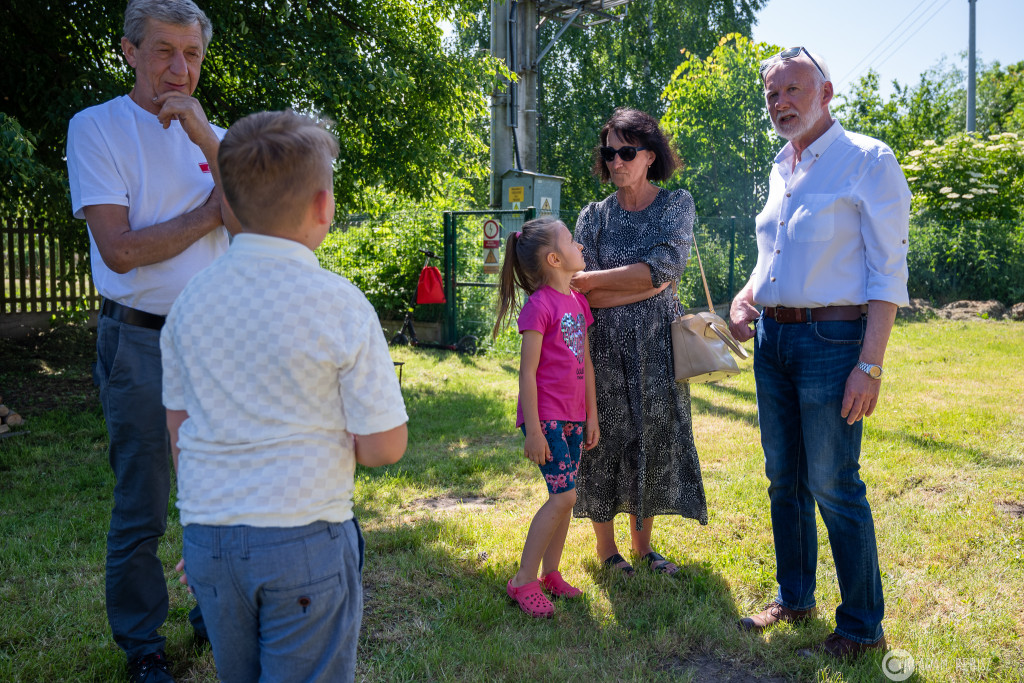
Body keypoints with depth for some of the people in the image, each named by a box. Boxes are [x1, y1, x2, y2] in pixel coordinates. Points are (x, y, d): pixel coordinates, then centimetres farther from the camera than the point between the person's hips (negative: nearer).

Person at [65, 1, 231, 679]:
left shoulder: (213, 135, 9)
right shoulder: (98, 127, -5)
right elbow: (120, 248, -14)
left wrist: (204, 135, -15)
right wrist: (207, 215, -8)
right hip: (142, 342, -4)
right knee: (143, 509, 6)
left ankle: (215, 615, 33)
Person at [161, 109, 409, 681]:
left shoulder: (190, 301, 1)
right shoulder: (339, 303, -14)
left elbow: (178, 429, 10)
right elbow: (384, 446, -13)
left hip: (207, 539, 5)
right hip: (305, 542, -5)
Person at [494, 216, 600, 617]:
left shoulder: (578, 302, 11)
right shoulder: (540, 305, -14)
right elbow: (527, 372, -15)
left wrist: (591, 416, 15)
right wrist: (533, 430, -17)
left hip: (573, 418, 8)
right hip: (547, 417, -8)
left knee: (564, 497, 11)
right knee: (563, 495, -10)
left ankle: (550, 574, 25)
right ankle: (523, 582, 2)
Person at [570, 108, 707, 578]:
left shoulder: (677, 205, 2)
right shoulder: (593, 216, 2)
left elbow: (664, 267, -16)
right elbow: (588, 297, -7)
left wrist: (592, 279, -16)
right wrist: (648, 285, -16)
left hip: (656, 345, 1)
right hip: (605, 346, -1)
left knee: (654, 441, 8)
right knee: (606, 440, 5)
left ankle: (642, 545, 25)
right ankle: (606, 548, 22)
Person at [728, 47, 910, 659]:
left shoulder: (867, 161, -7)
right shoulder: (781, 170, 15)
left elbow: (888, 272, -12)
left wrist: (870, 365, -19)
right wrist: (746, 297, 4)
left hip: (832, 340, -7)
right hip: (772, 338, 7)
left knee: (834, 486, -3)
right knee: (784, 480, 14)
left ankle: (864, 627, 14)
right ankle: (794, 599, 30)